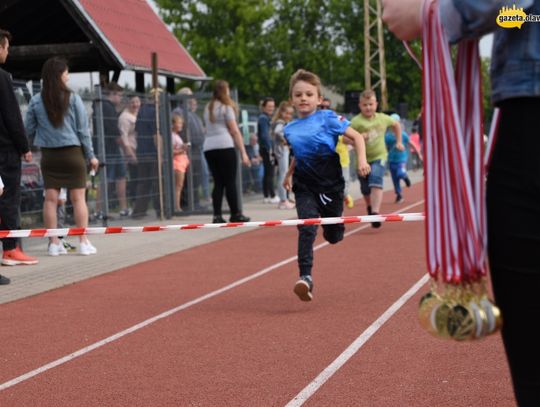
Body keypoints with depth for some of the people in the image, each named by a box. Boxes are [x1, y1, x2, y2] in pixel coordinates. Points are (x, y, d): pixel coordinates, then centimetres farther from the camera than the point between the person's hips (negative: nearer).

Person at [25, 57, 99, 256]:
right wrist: (90, 155, 4)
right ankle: (83, 242, 3)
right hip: (72, 153, -2)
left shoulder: (36, 101, -1)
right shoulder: (73, 99, -6)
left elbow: (29, 130, 2)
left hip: (48, 155, 2)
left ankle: (54, 243, 6)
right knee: (78, 197, 3)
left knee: (51, 198, 5)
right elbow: (82, 129, -3)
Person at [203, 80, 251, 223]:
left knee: (218, 182, 6)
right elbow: (235, 131, -4)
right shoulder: (226, 107, 0)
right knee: (230, 182, 0)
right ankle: (235, 214, 4)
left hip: (208, 147, 6)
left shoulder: (208, 108, 20)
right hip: (224, 146, -6)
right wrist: (243, 152, -5)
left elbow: (208, 129, 17)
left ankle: (217, 216, -1)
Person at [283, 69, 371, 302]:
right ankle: (305, 277, -21)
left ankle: (330, 226, 48)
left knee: (333, 236, 10)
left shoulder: (327, 118, -6)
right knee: (306, 229, -19)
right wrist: (289, 174, 20)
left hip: (330, 184, -1)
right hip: (304, 186, 2)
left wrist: (362, 160, -18)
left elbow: (356, 137, -5)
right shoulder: (290, 129, 6)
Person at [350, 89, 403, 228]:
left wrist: (398, 141, 18)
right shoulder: (356, 121, -14)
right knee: (366, 190, 14)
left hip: (379, 156, 0)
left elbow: (396, 124, 20)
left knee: (375, 180, -27)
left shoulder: (383, 118, -1)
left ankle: (375, 212, -34)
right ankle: (370, 207, 46)